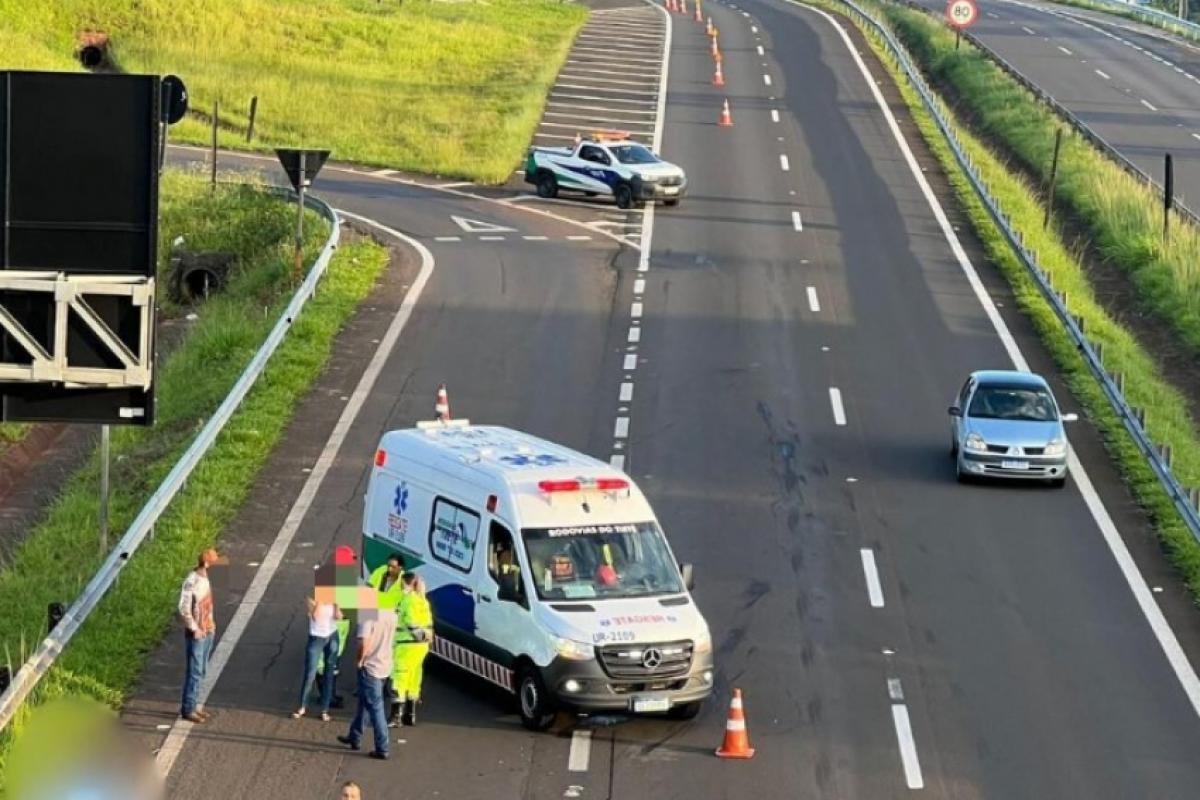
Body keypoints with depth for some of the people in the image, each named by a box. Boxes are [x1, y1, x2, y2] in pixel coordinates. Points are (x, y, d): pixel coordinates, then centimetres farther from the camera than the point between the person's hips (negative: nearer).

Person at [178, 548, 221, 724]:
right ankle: (188, 709, 3)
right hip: (197, 634, -9)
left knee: (201, 671, 14)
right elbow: (184, 609, -21)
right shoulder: (191, 582, -21)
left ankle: (193, 705, 22)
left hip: (208, 632, 9)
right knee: (194, 672, -4)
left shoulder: (205, 578, 7)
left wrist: (211, 624, 10)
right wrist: (195, 629, -18)